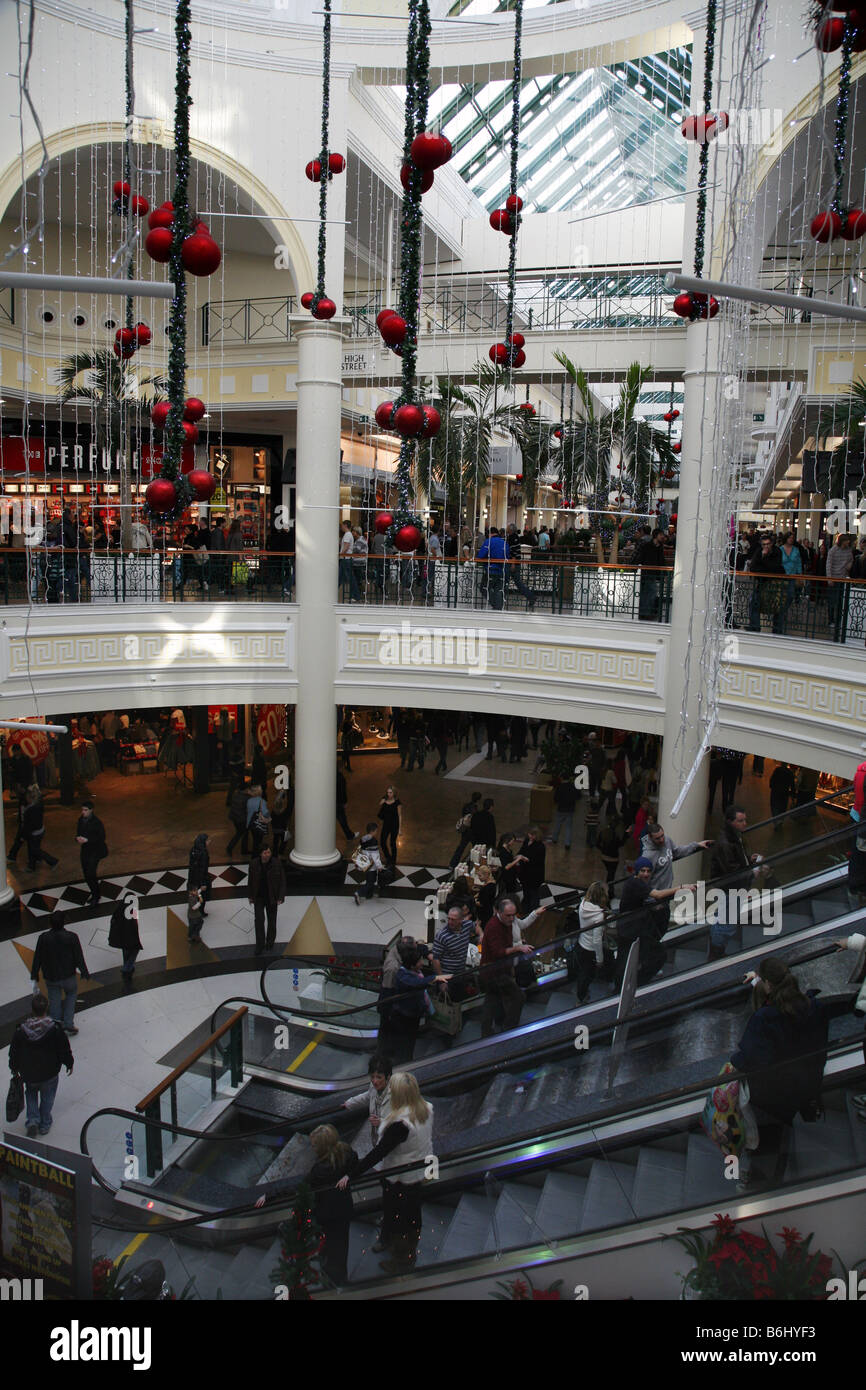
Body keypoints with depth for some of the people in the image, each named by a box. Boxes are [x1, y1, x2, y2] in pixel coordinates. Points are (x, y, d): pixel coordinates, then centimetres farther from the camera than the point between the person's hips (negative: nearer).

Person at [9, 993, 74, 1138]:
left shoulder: (20, 1030, -16)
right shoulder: (55, 1029, -19)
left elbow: (14, 1052, -2)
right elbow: (64, 1049, -9)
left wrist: (14, 1068, 16)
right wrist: (69, 1063, 9)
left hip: (28, 1074, 1)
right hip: (50, 1073, -1)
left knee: (31, 1093, 26)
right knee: (47, 1097, 21)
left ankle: (32, 1121, 13)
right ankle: (44, 1124, 30)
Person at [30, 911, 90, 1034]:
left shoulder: (43, 938, -14)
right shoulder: (71, 937, -18)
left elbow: (37, 959, -6)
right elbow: (79, 958, -11)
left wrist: (34, 976, 7)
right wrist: (84, 973, 3)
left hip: (50, 978, 1)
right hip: (68, 976, -1)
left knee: (54, 1001, 16)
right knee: (71, 994, 23)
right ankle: (69, 1024, 16)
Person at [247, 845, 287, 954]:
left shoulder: (277, 863, -19)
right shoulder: (254, 863, -14)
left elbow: (282, 881, -11)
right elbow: (251, 881, -1)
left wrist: (281, 898, -13)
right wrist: (250, 896, 5)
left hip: (272, 898, 0)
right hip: (258, 897, 0)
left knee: (272, 920, 14)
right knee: (259, 920, -5)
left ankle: (270, 941, 37)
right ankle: (260, 945, 8)